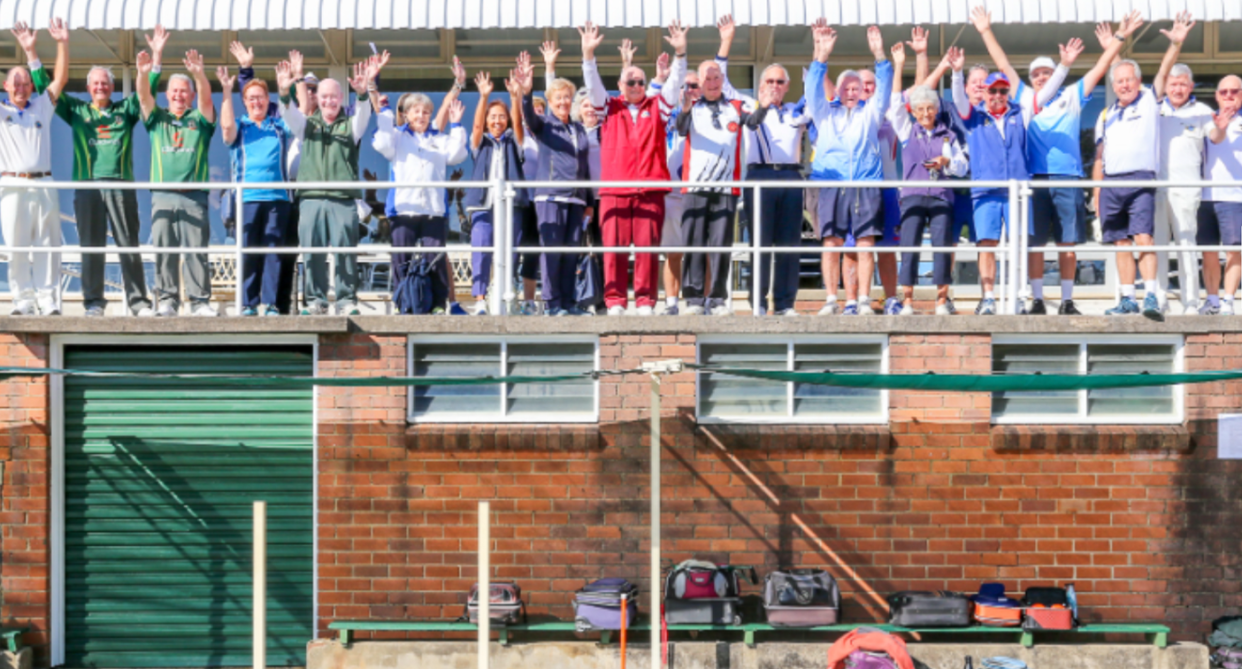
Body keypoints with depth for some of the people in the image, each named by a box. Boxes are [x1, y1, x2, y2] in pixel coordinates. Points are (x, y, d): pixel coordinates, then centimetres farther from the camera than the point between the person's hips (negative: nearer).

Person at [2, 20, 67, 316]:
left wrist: (63, 44, -5)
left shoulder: (42, 107, 15)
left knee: (47, 245, 0)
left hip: (43, 185, 2)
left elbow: (60, 79, 7)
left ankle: (48, 300, 1)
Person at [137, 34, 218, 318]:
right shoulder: (157, 119, 15)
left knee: (196, 249, -4)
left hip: (194, 196, -1)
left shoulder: (199, 120, 11)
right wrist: (143, 73, -21)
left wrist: (199, 74, -26)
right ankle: (167, 299, 6)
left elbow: (206, 97, -6)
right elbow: (143, 96, 0)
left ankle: (200, 301, -2)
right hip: (162, 195, 1)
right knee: (164, 250, 1)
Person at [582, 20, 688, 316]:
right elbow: (593, 85, 0)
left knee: (648, 246, -2)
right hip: (614, 189, 0)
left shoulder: (657, 107, 14)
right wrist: (588, 54, -15)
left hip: (650, 188, 0)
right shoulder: (610, 108, 12)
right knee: (614, 246, -2)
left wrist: (680, 53, -12)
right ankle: (615, 301, 2)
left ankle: (646, 301, 3)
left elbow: (675, 83, 4)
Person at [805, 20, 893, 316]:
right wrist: (821, 54, -11)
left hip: (867, 185, 0)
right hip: (831, 183, 0)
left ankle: (863, 299, -4)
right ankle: (832, 299, -5)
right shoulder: (825, 112, 17)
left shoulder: (870, 113, 18)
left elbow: (884, 89, 5)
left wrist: (879, 55, -9)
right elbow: (813, 87, 4)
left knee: (865, 244, -6)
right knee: (831, 243, -7)